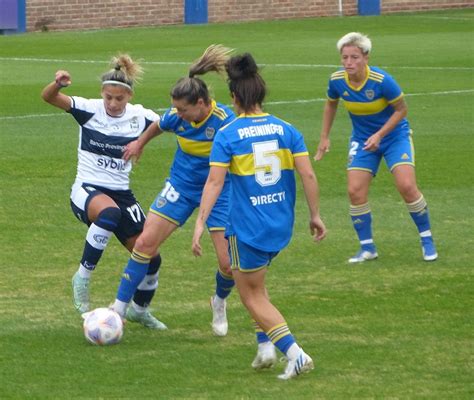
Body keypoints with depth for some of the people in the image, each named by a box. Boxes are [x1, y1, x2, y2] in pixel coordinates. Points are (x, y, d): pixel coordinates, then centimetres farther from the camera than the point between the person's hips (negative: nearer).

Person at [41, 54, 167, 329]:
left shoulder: (140, 117, -2)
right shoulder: (89, 110, -10)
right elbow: (49, 97, -20)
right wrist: (58, 84, -43)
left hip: (121, 194, 4)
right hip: (87, 191, -4)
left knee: (151, 257, 2)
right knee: (110, 212, -41)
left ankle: (141, 310, 32)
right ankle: (83, 277, -24)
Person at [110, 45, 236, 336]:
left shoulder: (225, 122, -26)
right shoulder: (176, 117, -12)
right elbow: (158, 126, 13)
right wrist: (140, 143, 31)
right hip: (181, 186, 3)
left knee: (229, 264, -7)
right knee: (145, 242, -7)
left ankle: (220, 302, 28)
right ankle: (119, 310, 2)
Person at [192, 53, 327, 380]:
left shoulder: (227, 135, -10)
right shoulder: (286, 129, 0)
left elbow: (215, 182, -15)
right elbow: (308, 175, -2)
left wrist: (200, 223, -14)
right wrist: (315, 215, 7)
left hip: (246, 227, -5)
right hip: (281, 225, 5)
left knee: (253, 296, 7)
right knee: (255, 285, 27)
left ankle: (295, 354, -5)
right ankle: (266, 346, 16)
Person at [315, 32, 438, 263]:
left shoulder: (382, 81, -28)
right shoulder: (337, 81, -15)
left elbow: (401, 109, -14)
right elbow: (331, 105, 8)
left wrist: (379, 135, -21)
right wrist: (324, 137, 7)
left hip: (394, 135, -4)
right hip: (362, 140, 4)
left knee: (407, 186, -17)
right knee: (355, 191, -9)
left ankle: (427, 240, 3)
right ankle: (367, 248, 6)